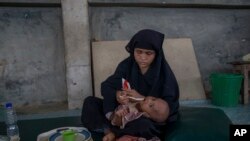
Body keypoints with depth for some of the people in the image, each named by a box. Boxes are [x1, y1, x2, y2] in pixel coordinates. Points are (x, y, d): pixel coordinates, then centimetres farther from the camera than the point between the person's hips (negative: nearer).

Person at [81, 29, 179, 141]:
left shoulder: (165, 73, -16)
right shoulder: (126, 65, -7)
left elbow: (169, 106, -17)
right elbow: (106, 86, -5)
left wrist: (141, 98, -29)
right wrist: (117, 94, -28)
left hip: (153, 118, -3)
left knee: (144, 125, -39)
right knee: (90, 102, -7)